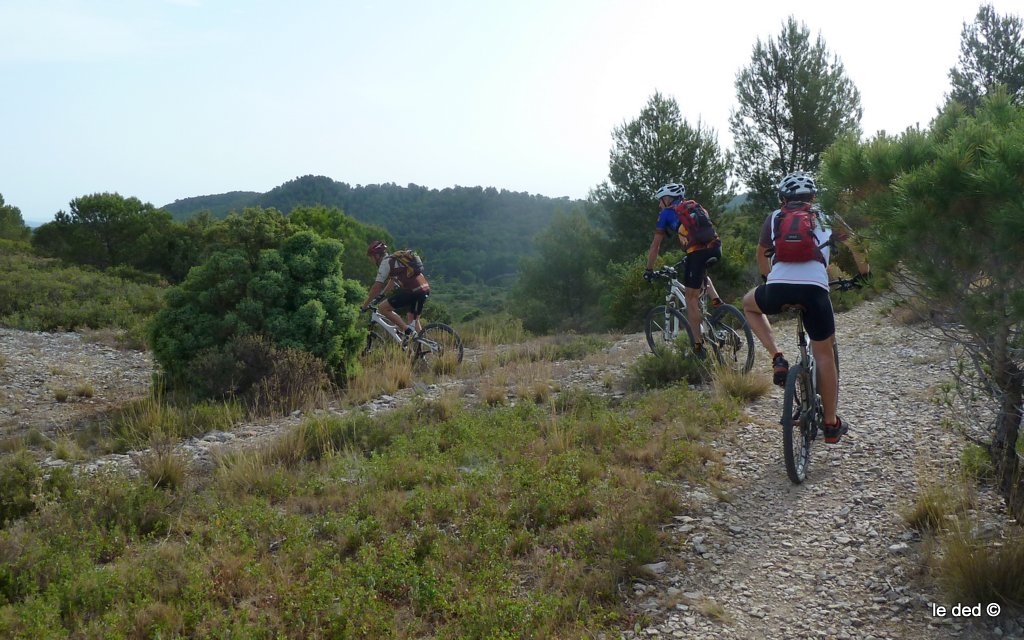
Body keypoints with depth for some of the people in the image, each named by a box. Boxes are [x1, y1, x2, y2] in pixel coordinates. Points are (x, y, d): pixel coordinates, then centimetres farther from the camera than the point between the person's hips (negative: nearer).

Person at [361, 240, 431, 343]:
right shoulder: (394, 259, 24)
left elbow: (377, 286, -5)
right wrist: (381, 295, 43)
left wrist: (365, 305, 3)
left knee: (382, 308, -3)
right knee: (414, 320, 22)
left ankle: (407, 330, -8)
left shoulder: (385, 262, -3)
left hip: (412, 291, -9)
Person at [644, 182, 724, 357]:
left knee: (691, 297, 5)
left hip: (698, 253, -6)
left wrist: (649, 270, 25)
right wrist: (687, 261, 49)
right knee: (701, 272, 38)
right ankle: (715, 300, 14)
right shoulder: (696, 206, 29)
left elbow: (655, 245, 15)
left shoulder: (667, 213, 13)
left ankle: (698, 346, 5)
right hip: (716, 248, 6)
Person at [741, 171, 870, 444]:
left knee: (749, 304, 34)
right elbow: (853, 244, 36)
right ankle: (832, 424, 21)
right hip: (815, 289, 0)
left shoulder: (774, 218, 24)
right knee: (824, 354, 15)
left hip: (777, 288, 0)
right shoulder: (825, 218, 24)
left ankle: (777, 358, 15)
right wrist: (864, 269, 54)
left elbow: (761, 254, 39)